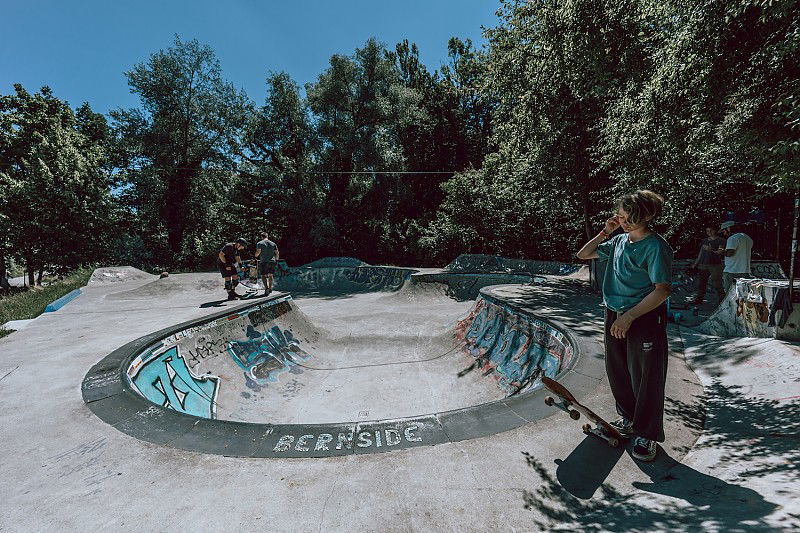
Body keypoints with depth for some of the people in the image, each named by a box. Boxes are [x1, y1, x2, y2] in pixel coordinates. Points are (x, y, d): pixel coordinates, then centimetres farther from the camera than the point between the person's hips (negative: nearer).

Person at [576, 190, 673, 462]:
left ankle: (646, 435, 21)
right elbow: (583, 254, 15)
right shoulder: (619, 241, 7)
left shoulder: (656, 246, -15)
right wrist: (605, 233, 2)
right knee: (617, 371, 17)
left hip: (645, 318, -7)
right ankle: (629, 418, 38)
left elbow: (663, 290, -19)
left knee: (646, 378, 5)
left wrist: (629, 317, -22)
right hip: (615, 316, 7)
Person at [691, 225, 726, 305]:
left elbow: (720, 252, -10)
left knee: (717, 284, -7)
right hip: (703, 265, 5)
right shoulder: (704, 240, 18)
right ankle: (699, 299, 13)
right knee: (701, 283, 6)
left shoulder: (720, 240, 3)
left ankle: (721, 301, 2)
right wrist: (695, 263, 20)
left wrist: (712, 250, -30)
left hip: (715, 265, -5)